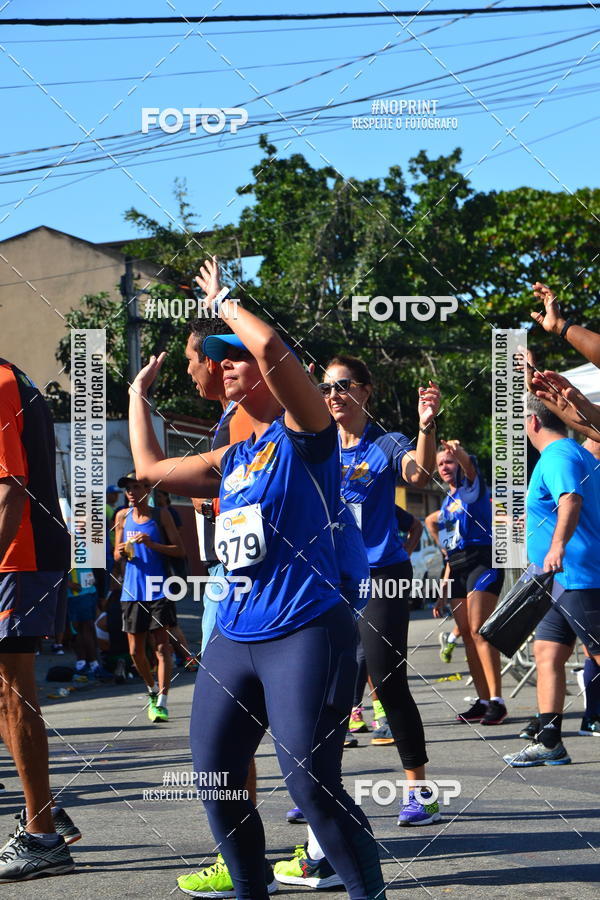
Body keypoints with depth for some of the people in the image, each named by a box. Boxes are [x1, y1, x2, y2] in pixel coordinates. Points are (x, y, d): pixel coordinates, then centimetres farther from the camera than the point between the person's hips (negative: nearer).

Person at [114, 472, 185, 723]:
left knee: (162, 646, -9)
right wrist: (121, 552, -9)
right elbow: (117, 554, 14)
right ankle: (152, 689, 31)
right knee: (135, 651, 7)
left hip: (158, 590, -4)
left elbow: (179, 550, -2)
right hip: (132, 591, 4)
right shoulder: (122, 517, 9)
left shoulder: (161, 515, 0)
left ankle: (161, 703, -11)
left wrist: (153, 545, -17)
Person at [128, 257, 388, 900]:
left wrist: (222, 302, -3)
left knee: (312, 786, -13)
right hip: (233, 637, 8)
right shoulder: (232, 460, 19)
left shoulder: (304, 433, -4)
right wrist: (138, 393, 37)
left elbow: (271, 346, -20)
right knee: (216, 779, 7)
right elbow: (151, 469, 31)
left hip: (304, 634, -8)